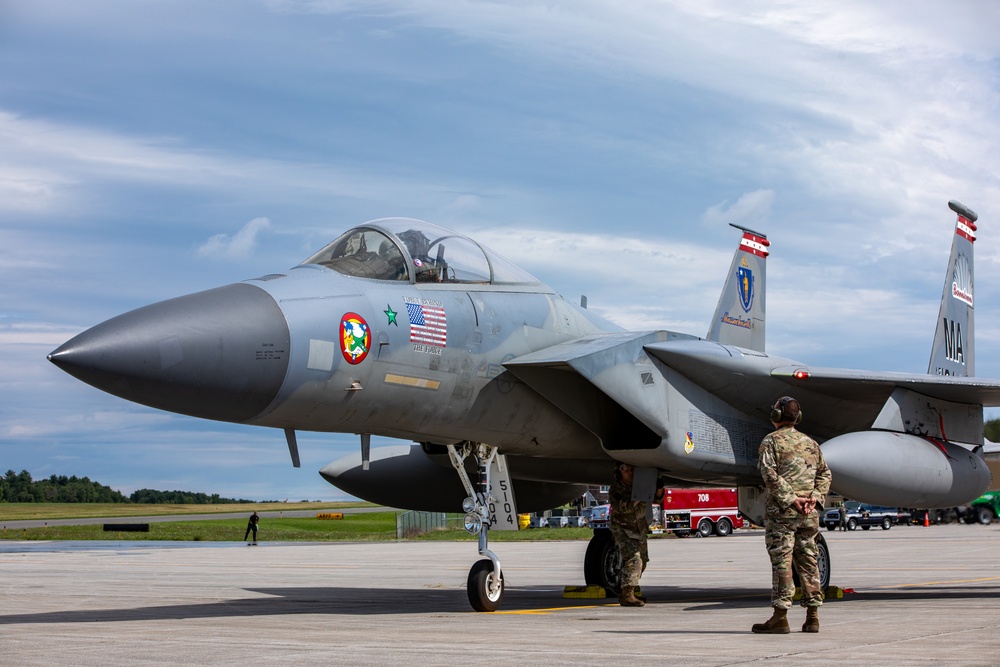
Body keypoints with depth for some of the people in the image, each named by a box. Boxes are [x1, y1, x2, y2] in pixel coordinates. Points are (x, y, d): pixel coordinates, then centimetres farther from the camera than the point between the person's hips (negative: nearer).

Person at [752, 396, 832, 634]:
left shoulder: (771, 441, -3)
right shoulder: (810, 442, 16)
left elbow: (770, 475, -15)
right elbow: (825, 473, 13)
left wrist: (789, 499, -15)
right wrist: (815, 496, 2)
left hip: (781, 511, -6)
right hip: (808, 515, 6)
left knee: (781, 563, -6)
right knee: (808, 562, 9)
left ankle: (780, 617, -7)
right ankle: (812, 616, 10)